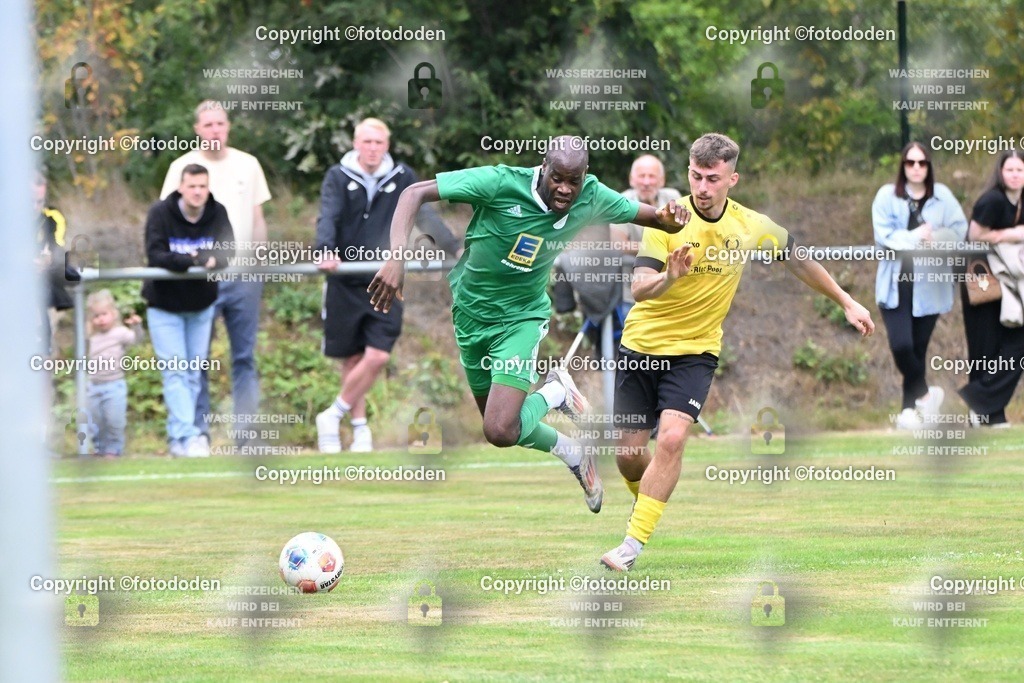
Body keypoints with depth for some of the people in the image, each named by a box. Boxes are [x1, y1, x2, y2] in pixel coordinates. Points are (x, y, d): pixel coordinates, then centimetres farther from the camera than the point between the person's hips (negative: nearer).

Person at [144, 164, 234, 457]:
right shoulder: (160, 213, -18)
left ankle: (176, 437, 15)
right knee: (175, 372, -10)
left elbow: (228, 252, -12)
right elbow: (155, 255, -25)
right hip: (165, 305, -4)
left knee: (193, 374, 7)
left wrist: (202, 259, -31)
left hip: (201, 305, 4)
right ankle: (188, 436, -18)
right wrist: (194, 261, -31)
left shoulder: (218, 213, -7)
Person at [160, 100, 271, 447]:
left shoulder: (247, 165, 11)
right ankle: (198, 431, 1)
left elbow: (258, 219, 15)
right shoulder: (182, 167, 3)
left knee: (245, 357, 4)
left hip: (243, 273, 3)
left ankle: (248, 433, 6)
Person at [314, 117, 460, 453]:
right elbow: (328, 218, -13)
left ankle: (333, 416, 6)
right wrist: (326, 251, -32)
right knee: (351, 358, 6)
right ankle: (359, 426, 21)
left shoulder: (402, 178, 5)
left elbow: (425, 216, 2)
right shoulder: (338, 177, -1)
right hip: (345, 283, -1)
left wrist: (456, 249, -9)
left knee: (377, 356, -10)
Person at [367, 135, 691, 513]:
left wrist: (667, 218, -29)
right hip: (471, 313, 1)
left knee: (501, 432, -21)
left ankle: (555, 393, 9)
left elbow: (645, 214, -3)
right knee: (496, 423, 15)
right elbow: (415, 193, -26)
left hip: (522, 317, -1)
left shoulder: (593, 199, -16)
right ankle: (573, 453, 43)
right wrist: (397, 257, -39)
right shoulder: (501, 184, -27)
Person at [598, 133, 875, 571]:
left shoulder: (751, 227, -6)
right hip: (642, 346, 0)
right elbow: (639, 288, -23)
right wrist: (669, 277, -45)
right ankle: (647, 501, 39)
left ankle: (632, 545, -19)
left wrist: (846, 303, 18)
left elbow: (799, 262, 13)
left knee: (672, 437, -22)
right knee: (628, 455, 2)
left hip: (696, 350, 0)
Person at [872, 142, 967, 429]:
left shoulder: (942, 196, 4)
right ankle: (925, 393, 6)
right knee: (901, 345, -16)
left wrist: (935, 237, -16)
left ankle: (910, 408, 18)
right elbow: (883, 235, -9)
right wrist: (916, 237, -15)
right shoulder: (887, 196, -1)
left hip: (929, 284, 1)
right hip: (896, 284, -1)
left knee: (918, 348, 6)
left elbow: (959, 229, -1)